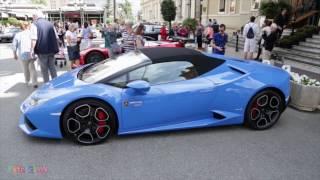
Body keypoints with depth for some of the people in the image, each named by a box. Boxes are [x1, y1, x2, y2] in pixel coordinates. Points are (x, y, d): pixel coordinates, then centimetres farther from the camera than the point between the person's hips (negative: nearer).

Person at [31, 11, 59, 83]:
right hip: (51, 50, 4)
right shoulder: (50, 24, 10)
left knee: (44, 69, 7)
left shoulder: (35, 24, -4)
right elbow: (56, 37, 11)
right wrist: (56, 48, 19)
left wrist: (32, 50, -11)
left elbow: (34, 39, -15)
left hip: (42, 50, -4)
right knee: (52, 67, 15)